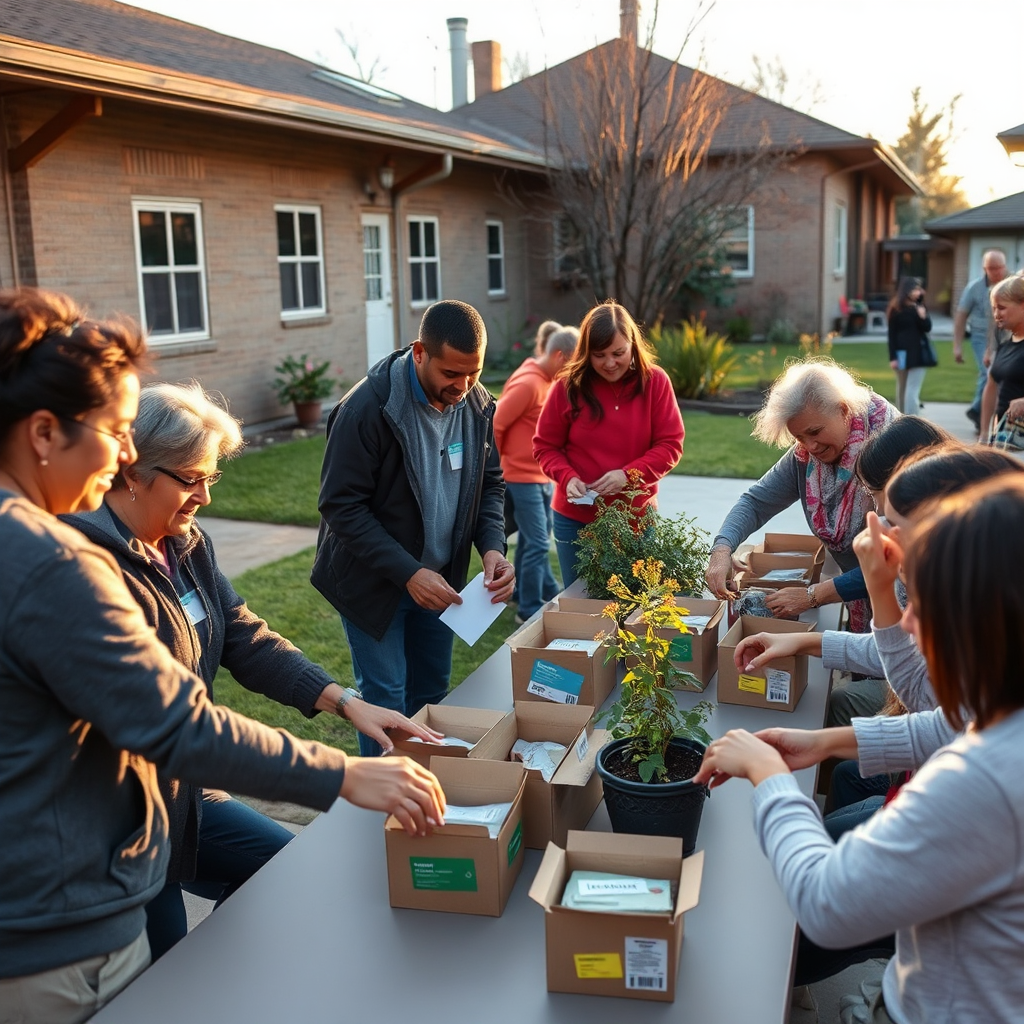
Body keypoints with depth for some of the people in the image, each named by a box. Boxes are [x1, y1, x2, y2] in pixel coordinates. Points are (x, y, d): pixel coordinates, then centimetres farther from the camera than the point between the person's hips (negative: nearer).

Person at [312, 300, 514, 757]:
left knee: (432, 691, 16)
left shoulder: (478, 403, -6)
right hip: (373, 580, -5)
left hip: (438, 578, 6)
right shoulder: (367, 408, -24)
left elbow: (489, 482, 6)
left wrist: (492, 546, -13)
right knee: (386, 697, -1)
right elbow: (341, 505, -21)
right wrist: (407, 573, -26)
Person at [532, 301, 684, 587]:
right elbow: (545, 447, 2)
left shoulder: (655, 382, -6)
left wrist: (629, 474, -20)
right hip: (576, 520, 0)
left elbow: (670, 445, -5)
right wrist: (567, 477, -17)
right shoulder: (568, 386, -6)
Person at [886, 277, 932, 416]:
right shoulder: (896, 308, -4)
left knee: (912, 389, 1)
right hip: (903, 353, -4)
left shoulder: (919, 307, 8)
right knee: (902, 389, 2)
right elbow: (892, 334, -5)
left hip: (918, 352, 4)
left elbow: (927, 327, 4)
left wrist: (922, 316, -17)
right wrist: (893, 357, -10)